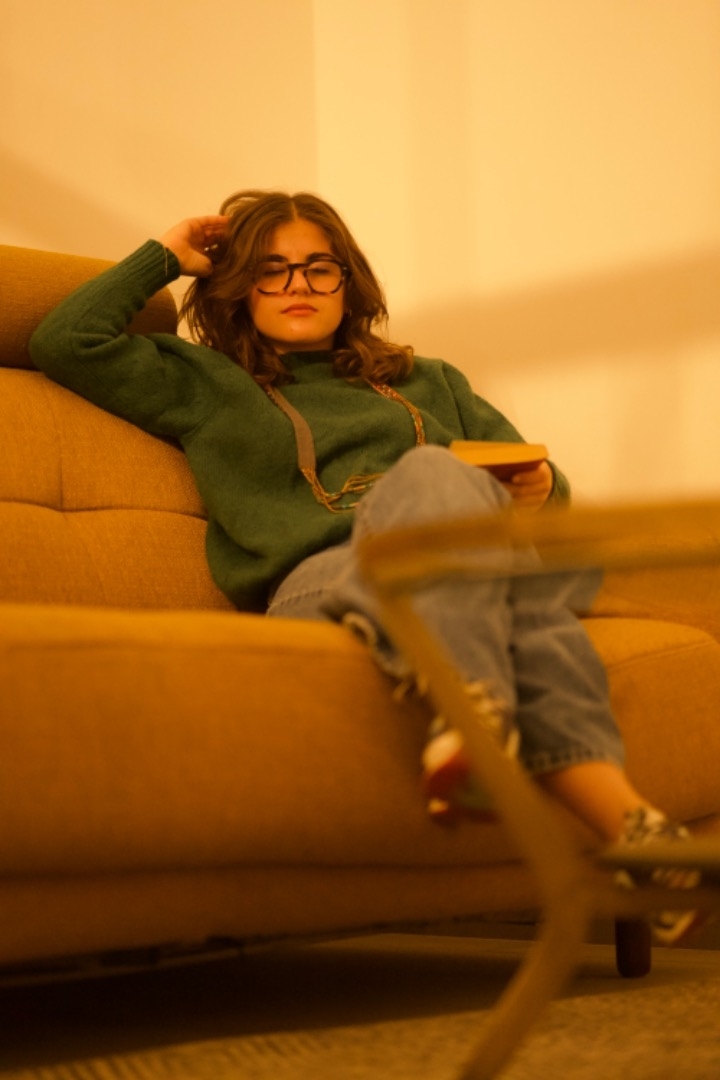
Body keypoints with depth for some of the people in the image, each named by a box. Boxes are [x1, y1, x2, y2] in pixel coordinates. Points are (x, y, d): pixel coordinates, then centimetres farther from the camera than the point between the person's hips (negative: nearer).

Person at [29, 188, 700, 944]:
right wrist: (164, 257, 26)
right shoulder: (204, 386, 28)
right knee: (435, 474, -37)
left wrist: (542, 488, 9)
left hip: (463, 567, 3)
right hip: (317, 578, -3)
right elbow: (64, 343, 18)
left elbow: (527, 472, 33)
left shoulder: (428, 383, 38)